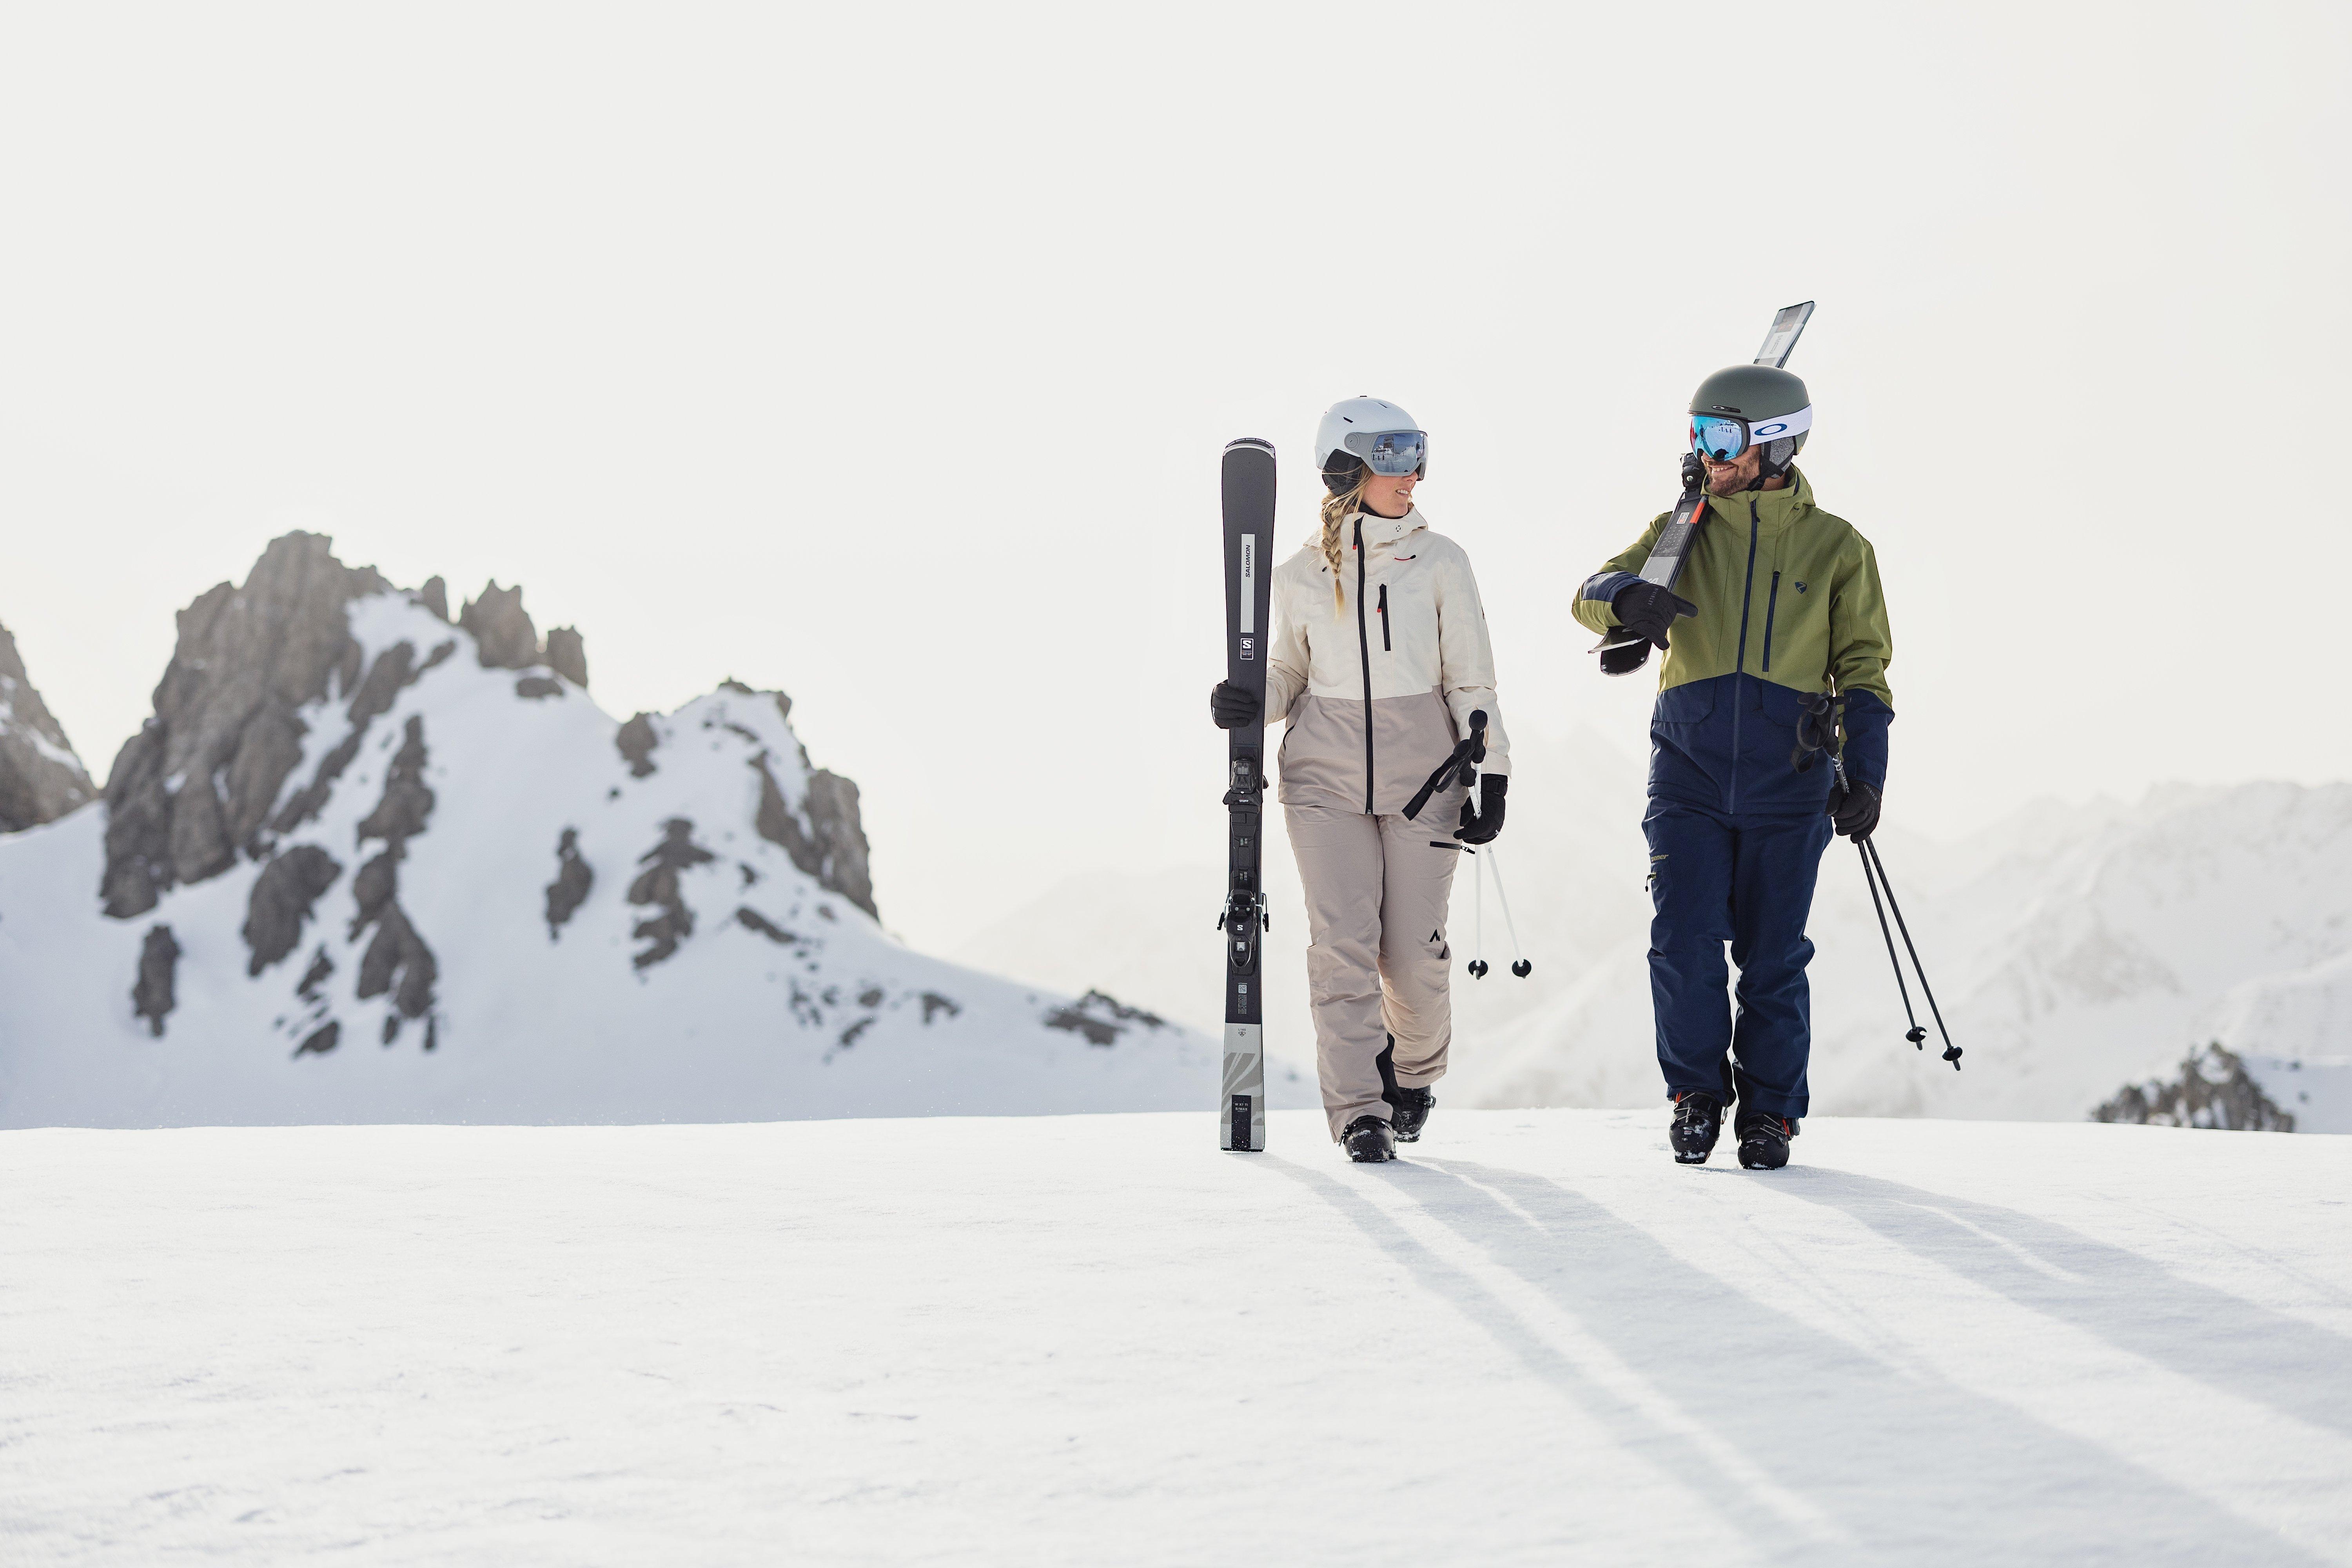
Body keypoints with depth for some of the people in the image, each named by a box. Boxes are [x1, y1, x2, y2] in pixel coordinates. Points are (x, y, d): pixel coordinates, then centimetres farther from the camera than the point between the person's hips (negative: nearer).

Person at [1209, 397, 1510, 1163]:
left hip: (1421, 776, -1)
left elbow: (1472, 679, 5)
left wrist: (1492, 775, -1)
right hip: (1326, 780, 1)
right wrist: (1249, 702, -6)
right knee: (1343, 944, -9)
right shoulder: (1301, 576, 6)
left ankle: (1415, 1075, 28)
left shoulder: (1439, 561, 3)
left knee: (1413, 954, 0)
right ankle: (1358, 1114, -6)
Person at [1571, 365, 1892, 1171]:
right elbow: (1593, 593, -1)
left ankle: (1770, 1111, 18)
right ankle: (1697, 1090, 15)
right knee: (1683, 946, -7)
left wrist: (1864, 771, -5)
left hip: (1789, 781, -1)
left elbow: (1863, 667, 7)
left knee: (1773, 958, 3)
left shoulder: (1837, 548, 7)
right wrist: (1630, 597, -26)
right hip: (1690, 771, 1)